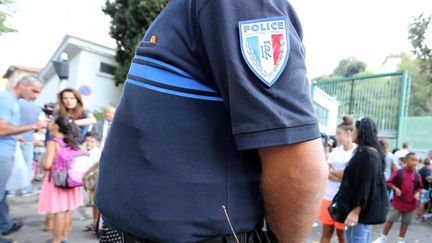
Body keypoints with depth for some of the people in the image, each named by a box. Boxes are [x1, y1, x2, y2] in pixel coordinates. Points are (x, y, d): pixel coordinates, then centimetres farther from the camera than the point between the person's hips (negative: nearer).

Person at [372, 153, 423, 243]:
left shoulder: (416, 175, 0)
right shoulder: (399, 172, -10)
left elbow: (419, 187, 12)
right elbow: (389, 182, -3)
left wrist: (417, 193, -6)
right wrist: (395, 188, -18)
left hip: (411, 203, 3)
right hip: (398, 202, -3)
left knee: (406, 222, 13)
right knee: (390, 219, 5)